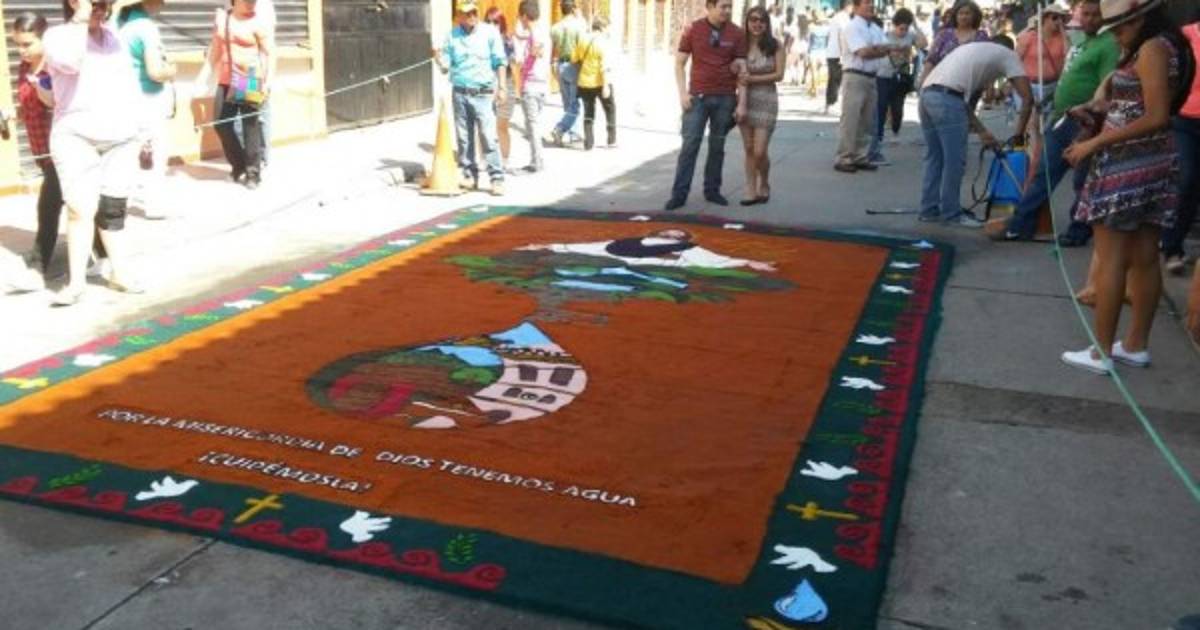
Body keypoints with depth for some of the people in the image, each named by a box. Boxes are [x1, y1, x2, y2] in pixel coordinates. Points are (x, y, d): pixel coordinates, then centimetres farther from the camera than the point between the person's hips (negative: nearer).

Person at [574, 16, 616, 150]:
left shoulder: (583, 41, 3)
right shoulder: (603, 43, -14)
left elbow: (574, 60, 9)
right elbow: (605, 67, -20)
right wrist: (606, 85, -21)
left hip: (585, 83, 5)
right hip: (600, 83, -5)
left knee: (588, 113, 12)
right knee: (610, 110, 13)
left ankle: (588, 143, 9)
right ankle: (612, 140, 16)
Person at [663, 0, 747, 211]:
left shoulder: (737, 34, 3)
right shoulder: (693, 30, 0)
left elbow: (742, 70, 3)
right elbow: (679, 63, 3)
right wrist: (683, 93, -7)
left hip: (725, 98, 2)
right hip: (697, 96, -1)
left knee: (717, 146, 8)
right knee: (690, 144, -4)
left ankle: (712, 190, 18)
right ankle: (679, 194, -1)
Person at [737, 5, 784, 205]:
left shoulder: (775, 45, -2)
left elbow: (779, 75, -4)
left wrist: (753, 79, -14)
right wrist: (741, 104, -10)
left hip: (766, 100, -2)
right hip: (746, 100, 2)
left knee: (759, 151, -6)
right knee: (749, 149, 4)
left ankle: (764, 186, 20)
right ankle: (751, 191, 12)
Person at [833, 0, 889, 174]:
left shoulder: (877, 29, 17)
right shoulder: (851, 27, -7)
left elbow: (884, 50, 5)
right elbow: (863, 52, -15)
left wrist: (871, 49, -13)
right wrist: (878, 49, 0)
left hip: (871, 78, 8)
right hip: (855, 77, -8)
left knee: (866, 121, 10)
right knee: (850, 120, -9)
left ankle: (860, 157, 18)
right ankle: (843, 159, -6)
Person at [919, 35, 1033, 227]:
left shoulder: (975, 50, 35)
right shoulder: (1007, 54, 16)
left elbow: (966, 98, 31)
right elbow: (1028, 98, 9)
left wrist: (982, 131, 29)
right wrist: (1019, 133, 17)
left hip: (927, 93, 8)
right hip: (947, 98, -8)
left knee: (934, 157, 17)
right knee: (954, 161, 1)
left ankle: (930, 209, 22)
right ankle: (951, 214, 8)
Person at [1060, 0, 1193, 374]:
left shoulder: (1152, 48, -13)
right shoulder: (1168, 46, 15)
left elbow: (1157, 117, -20)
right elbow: (1158, 112, 11)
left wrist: (1094, 144, -18)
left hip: (1128, 165, -9)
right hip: (1156, 162, 9)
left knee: (1111, 259, -4)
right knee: (1144, 258, 12)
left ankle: (1101, 352, 1)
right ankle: (1136, 346, 21)